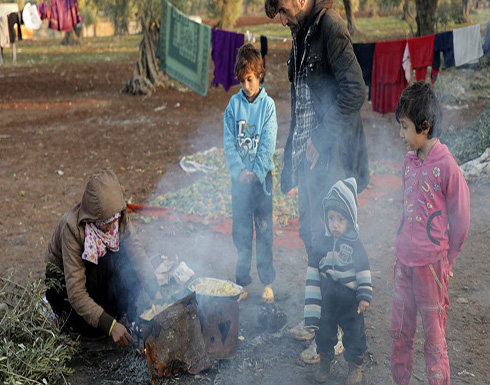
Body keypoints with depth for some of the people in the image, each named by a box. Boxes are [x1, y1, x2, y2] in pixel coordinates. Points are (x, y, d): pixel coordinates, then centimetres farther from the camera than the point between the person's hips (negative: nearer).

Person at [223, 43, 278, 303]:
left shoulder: (268, 104, -2)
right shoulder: (234, 103, 3)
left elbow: (268, 144, -5)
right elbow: (228, 141, 1)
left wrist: (255, 172, -11)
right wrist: (239, 170, -9)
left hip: (261, 175, -2)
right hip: (239, 175, 2)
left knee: (264, 230, 4)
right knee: (240, 231, 6)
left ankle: (267, 283, 13)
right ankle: (243, 283, 16)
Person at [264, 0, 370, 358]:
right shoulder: (303, 32, 16)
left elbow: (355, 90, -20)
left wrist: (321, 139, -18)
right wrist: (295, 152, 15)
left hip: (331, 154, -9)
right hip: (310, 153, 9)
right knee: (312, 236, 14)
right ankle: (315, 319, 26)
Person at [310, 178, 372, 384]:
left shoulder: (355, 244, -11)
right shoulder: (324, 242, -1)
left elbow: (364, 271, -9)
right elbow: (315, 266, 10)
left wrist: (364, 296, -13)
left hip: (350, 299, -3)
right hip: (327, 297, 3)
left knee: (354, 332, 9)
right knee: (325, 330, 13)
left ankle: (355, 366, 26)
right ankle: (325, 362, 31)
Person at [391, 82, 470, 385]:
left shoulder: (447, 167, -17)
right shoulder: (410, 160, 4)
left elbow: (460, 222, -9)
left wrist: (445, 260, -1)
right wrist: (404, 243, 14)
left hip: (431, 264, -6)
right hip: (404, 259, 6)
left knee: (434, 334, 8)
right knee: (400, 330, 17)